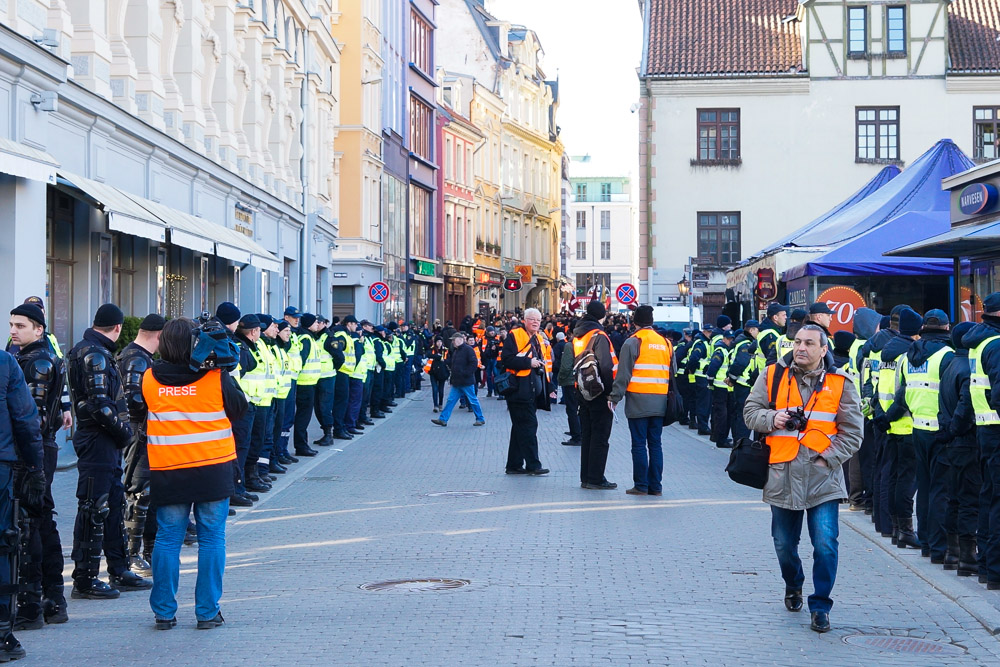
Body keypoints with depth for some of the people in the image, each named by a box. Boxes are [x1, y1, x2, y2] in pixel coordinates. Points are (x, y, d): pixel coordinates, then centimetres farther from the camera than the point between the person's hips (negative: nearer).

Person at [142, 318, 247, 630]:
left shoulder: (150, 379, -2)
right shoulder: (216, 377, -8)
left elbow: (138, 414, 13)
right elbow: (240, 408, 5)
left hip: (167, 470, 2)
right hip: (213, 467, -2)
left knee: (167, 539, 8)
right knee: (211, 539, 6)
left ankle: (164, 612, 11)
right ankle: (207, 612, 7)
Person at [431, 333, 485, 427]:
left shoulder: (468, 349, -11)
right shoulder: (455, 351, 15)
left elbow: (474, 363, -18)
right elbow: (451, 364, 23)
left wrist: (466, 373, -19)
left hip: (466, 381, -8)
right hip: (456, 382, 8)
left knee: (473, 400, 1)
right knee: (451, 400, 6)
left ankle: (480, 419, 12)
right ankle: (443, 419, 6)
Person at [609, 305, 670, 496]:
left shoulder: (633, 342, -6)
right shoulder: (665, 343, 12)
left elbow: (624, 373, -10)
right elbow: (672, 373, 17)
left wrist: (615, 397, -6)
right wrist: (670, 396, 23)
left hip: (638, 402, -5)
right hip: (659, 403, 5)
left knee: (639, 444, 0)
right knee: (655, 444, 9)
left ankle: (641, 485, 0)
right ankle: (655, 486, 10)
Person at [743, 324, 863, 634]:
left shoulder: (839, 383, 2)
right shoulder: (773, 376, 5)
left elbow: (852, 432, 3)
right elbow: (750, 411, 8)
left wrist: (829, 458, -9)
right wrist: (772, 419, -12)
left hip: (822, 477, -2)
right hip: (782, 476, 2)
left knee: (825, 544, -10)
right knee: (784, 544, 13)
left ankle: (820, 606, 4)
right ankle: (793, 586, 41)